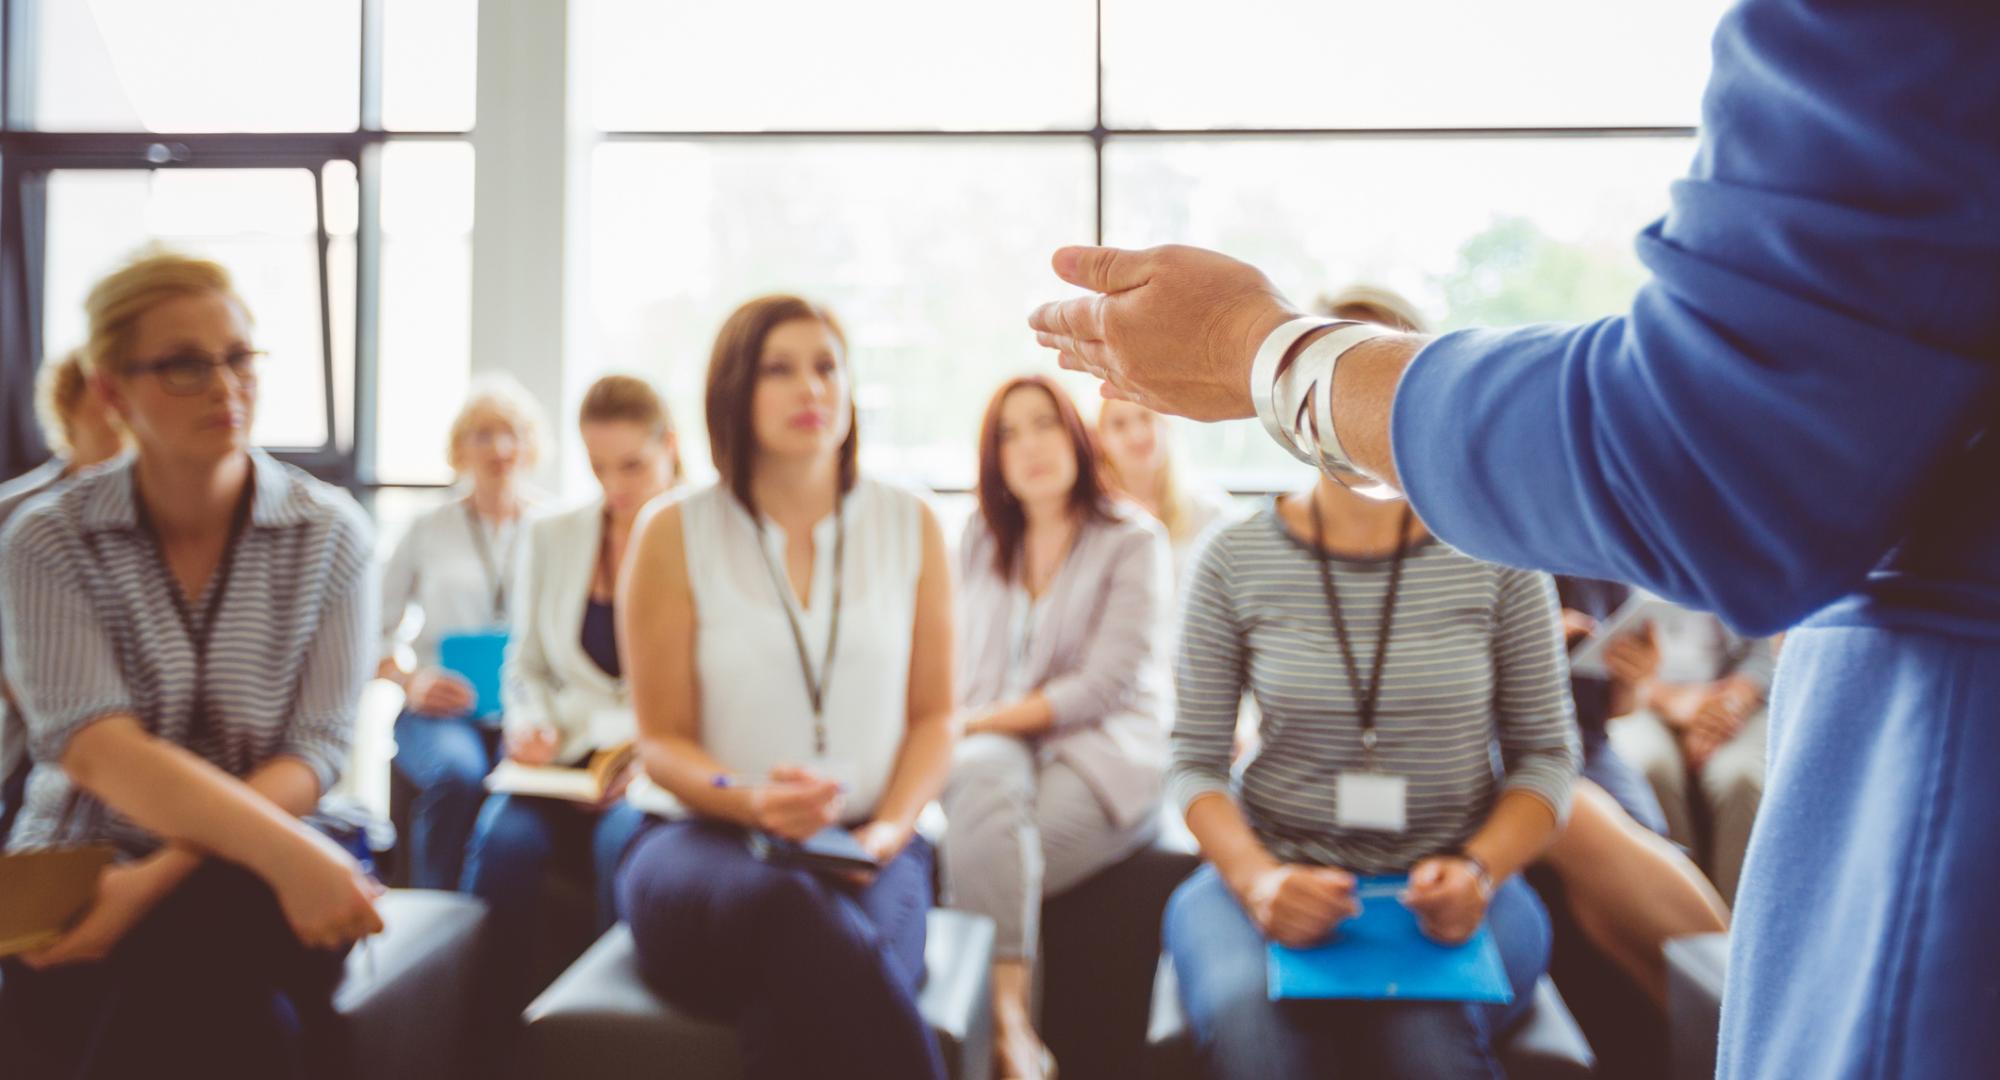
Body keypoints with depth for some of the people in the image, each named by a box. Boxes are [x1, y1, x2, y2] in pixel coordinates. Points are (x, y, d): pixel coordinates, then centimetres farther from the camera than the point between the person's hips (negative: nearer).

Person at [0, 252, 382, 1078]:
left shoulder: (330, 533, -2)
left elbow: (313, 753, -7)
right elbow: (98, 750, -17)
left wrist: (161, 879, -22)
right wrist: (285, 850, -32)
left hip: (251, 882, 1)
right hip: (84, 864, 0)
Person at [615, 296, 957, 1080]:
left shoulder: (910, 528, 9)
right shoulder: (675, 536, 3)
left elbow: (932, 716, 11)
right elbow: (662, 740, 4)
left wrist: (891, 826, -7)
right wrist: (751, 801, -16)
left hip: (864, 849, 1)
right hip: (705, 836, 0)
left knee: (799, 1007, -35)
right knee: (789, 909, -38)